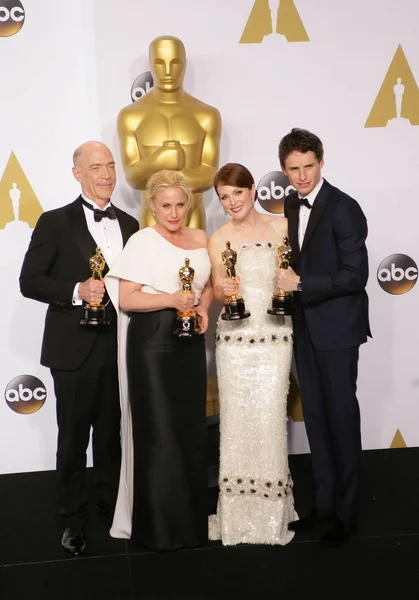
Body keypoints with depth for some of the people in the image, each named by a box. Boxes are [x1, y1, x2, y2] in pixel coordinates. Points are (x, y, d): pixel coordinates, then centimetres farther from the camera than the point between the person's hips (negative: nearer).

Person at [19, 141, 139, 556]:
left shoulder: (128, 224, 9)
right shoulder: (55, 222, -5)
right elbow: (29, 281, -8)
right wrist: (77, 291, -21)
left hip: (119, 346, 4)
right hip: (75, 348, -4)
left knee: (111, 432, 16)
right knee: (73, 437, 6)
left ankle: (109, 500, 35)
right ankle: (73, 518, 22)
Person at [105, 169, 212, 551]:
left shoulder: (200, 239, 10)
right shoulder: (142, 242, -6)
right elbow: (125, 298, -11)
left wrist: (203, 306, 2)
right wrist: (172, 300, -21)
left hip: (190, 340, 6)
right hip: (152, 343, -5)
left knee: (192, 428, 9)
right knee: (157, 430, -2)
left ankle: (191, 515, 23)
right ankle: (159, 523, 11)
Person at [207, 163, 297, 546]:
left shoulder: (281, 228, 3)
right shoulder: (218, 240, 3)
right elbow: (217, 293, 9)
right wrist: (224, 290, -12)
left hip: (275, 336, 0)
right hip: (234, 338, 1)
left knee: (270, 417, -3)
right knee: (236, 418, 1)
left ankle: (271, 512, 14)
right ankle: (237, 513, 16)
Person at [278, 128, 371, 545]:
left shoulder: (343, 208, -14)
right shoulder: (291, 205, 9)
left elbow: (355, 275, -19)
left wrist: (300, 284, -21)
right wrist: (287, 280, 2)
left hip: (337, 328, -7)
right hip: (305, 327, 7)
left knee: (341, 416, 2)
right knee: (315, 416, 12)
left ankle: (346, 511, 15)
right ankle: (324, 503, 25)